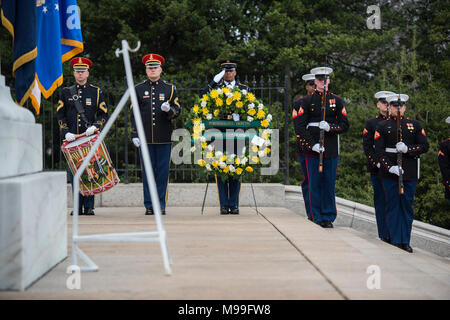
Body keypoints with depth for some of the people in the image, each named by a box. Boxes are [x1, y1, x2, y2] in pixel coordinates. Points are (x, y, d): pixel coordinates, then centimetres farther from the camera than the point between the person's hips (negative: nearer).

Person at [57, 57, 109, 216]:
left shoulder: (96, 92, 9)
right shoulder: (65, 92, 11)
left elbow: (103, 114, 6)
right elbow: (60, 115, 7)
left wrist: (94, 126, -12)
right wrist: (66, 132, -8)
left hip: (90, 138, -1)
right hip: (71, 139, 1)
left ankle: (89, 207, 2)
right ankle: (78, 207, 7)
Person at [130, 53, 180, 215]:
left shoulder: (169, 89, 8)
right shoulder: (138, 89, 9)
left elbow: (177, 110, 6)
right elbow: (134, 114, 8)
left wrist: (169, 109, -17)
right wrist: (134, 135, 1)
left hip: (164, 138, 0)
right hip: (146, 138, 0)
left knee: (163, 171, 1)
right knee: (147, 171, 2)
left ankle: (161, 204, 8)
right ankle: (149, 205, 8)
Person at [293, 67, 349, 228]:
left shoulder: (337, 100, 8)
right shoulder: (307, 101, 4)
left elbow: (345, 125, 7)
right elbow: (299, 126, -1)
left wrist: (330, 128, -12)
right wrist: (312, 144, -11)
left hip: (331, 149, 1)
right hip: (312, 150, -1)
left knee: (329, 184, 4)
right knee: (314, 184, 1)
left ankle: (328, 218, 13)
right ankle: (316, 218, 8)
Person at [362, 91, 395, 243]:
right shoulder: (371, 123, 7)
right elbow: (367, 146, 1)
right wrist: (377, 162, -11)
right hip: (377, 168, -1)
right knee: (381, 201, 0)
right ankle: (385, 235, 5)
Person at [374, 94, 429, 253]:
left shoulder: (415, 125, 11)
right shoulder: (382, 126, 6)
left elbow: (425, 146, 5)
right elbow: (379, 151, -2)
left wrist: (407, 149, -13)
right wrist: (389, 167, -15)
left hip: (410, 173, 2)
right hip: (389, 173, -1)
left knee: (407, 206, 4)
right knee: (393, 206, 0)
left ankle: (405, 241, 10)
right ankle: (395, 241, 6)